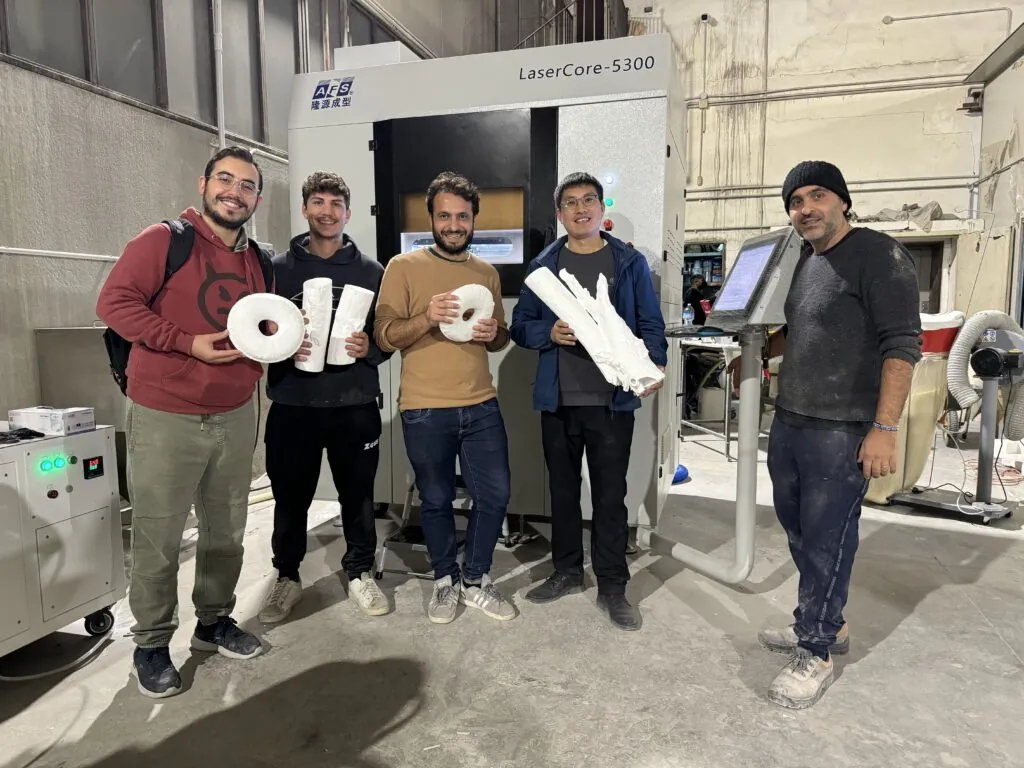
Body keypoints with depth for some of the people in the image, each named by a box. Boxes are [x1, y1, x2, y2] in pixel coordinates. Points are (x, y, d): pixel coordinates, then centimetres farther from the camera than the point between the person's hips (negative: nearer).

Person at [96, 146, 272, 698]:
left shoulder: (257, 262, 12)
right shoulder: (162, 241, -7)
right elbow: (114, 301, -13)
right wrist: (189, 343, -20)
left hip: (234, 417, 6)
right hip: (165, 419, -6)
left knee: (226, 531, 15)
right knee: (158, 540, 4)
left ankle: (214, 621, 34)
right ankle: (152, 644, 23)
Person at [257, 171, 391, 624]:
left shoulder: (370, 271, 6)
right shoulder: (278, 268, 5)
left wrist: (370, 348, -13)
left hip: (355, 405, 0)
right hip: (292, 405, 0)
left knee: (358, 494, 10)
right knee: (290, 497, 10)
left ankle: (360, 573, 29)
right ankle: (287, 577, 29)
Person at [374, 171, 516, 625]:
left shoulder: (487, 273, 12)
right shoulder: (403, 267, -2)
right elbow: (384, 337, -8)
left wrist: (494, 333, -6)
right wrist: (427, 318, -25)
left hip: (481, 405, 4)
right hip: (425, 410, -3)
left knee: (496, 494, 7)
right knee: (436, 500, 10)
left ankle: (475, 580, 28)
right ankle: (445, 580, 31)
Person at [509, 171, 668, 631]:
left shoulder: (630, 262, 4)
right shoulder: (543, 265, 8)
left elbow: (651, 323, 3)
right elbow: (520, 325, 7)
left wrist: (655, 364, -15)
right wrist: (549, 333, -14)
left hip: (612, 399, -2)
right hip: (557, 398, 2)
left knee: (610, 494, 3)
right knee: (562, 489, 14)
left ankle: (612, 587, 17)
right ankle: (567, 571, 31)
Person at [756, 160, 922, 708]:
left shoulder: (878, 255, -10)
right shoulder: (804, 261, 14)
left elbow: (902, 344, -17)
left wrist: (885, 429, -21)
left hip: (841, 432, -8)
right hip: (788, 423, 8)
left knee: (826, 543, 0)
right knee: (799, 532, 17)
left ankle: (816, 655, 16)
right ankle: (826, 622, 36)